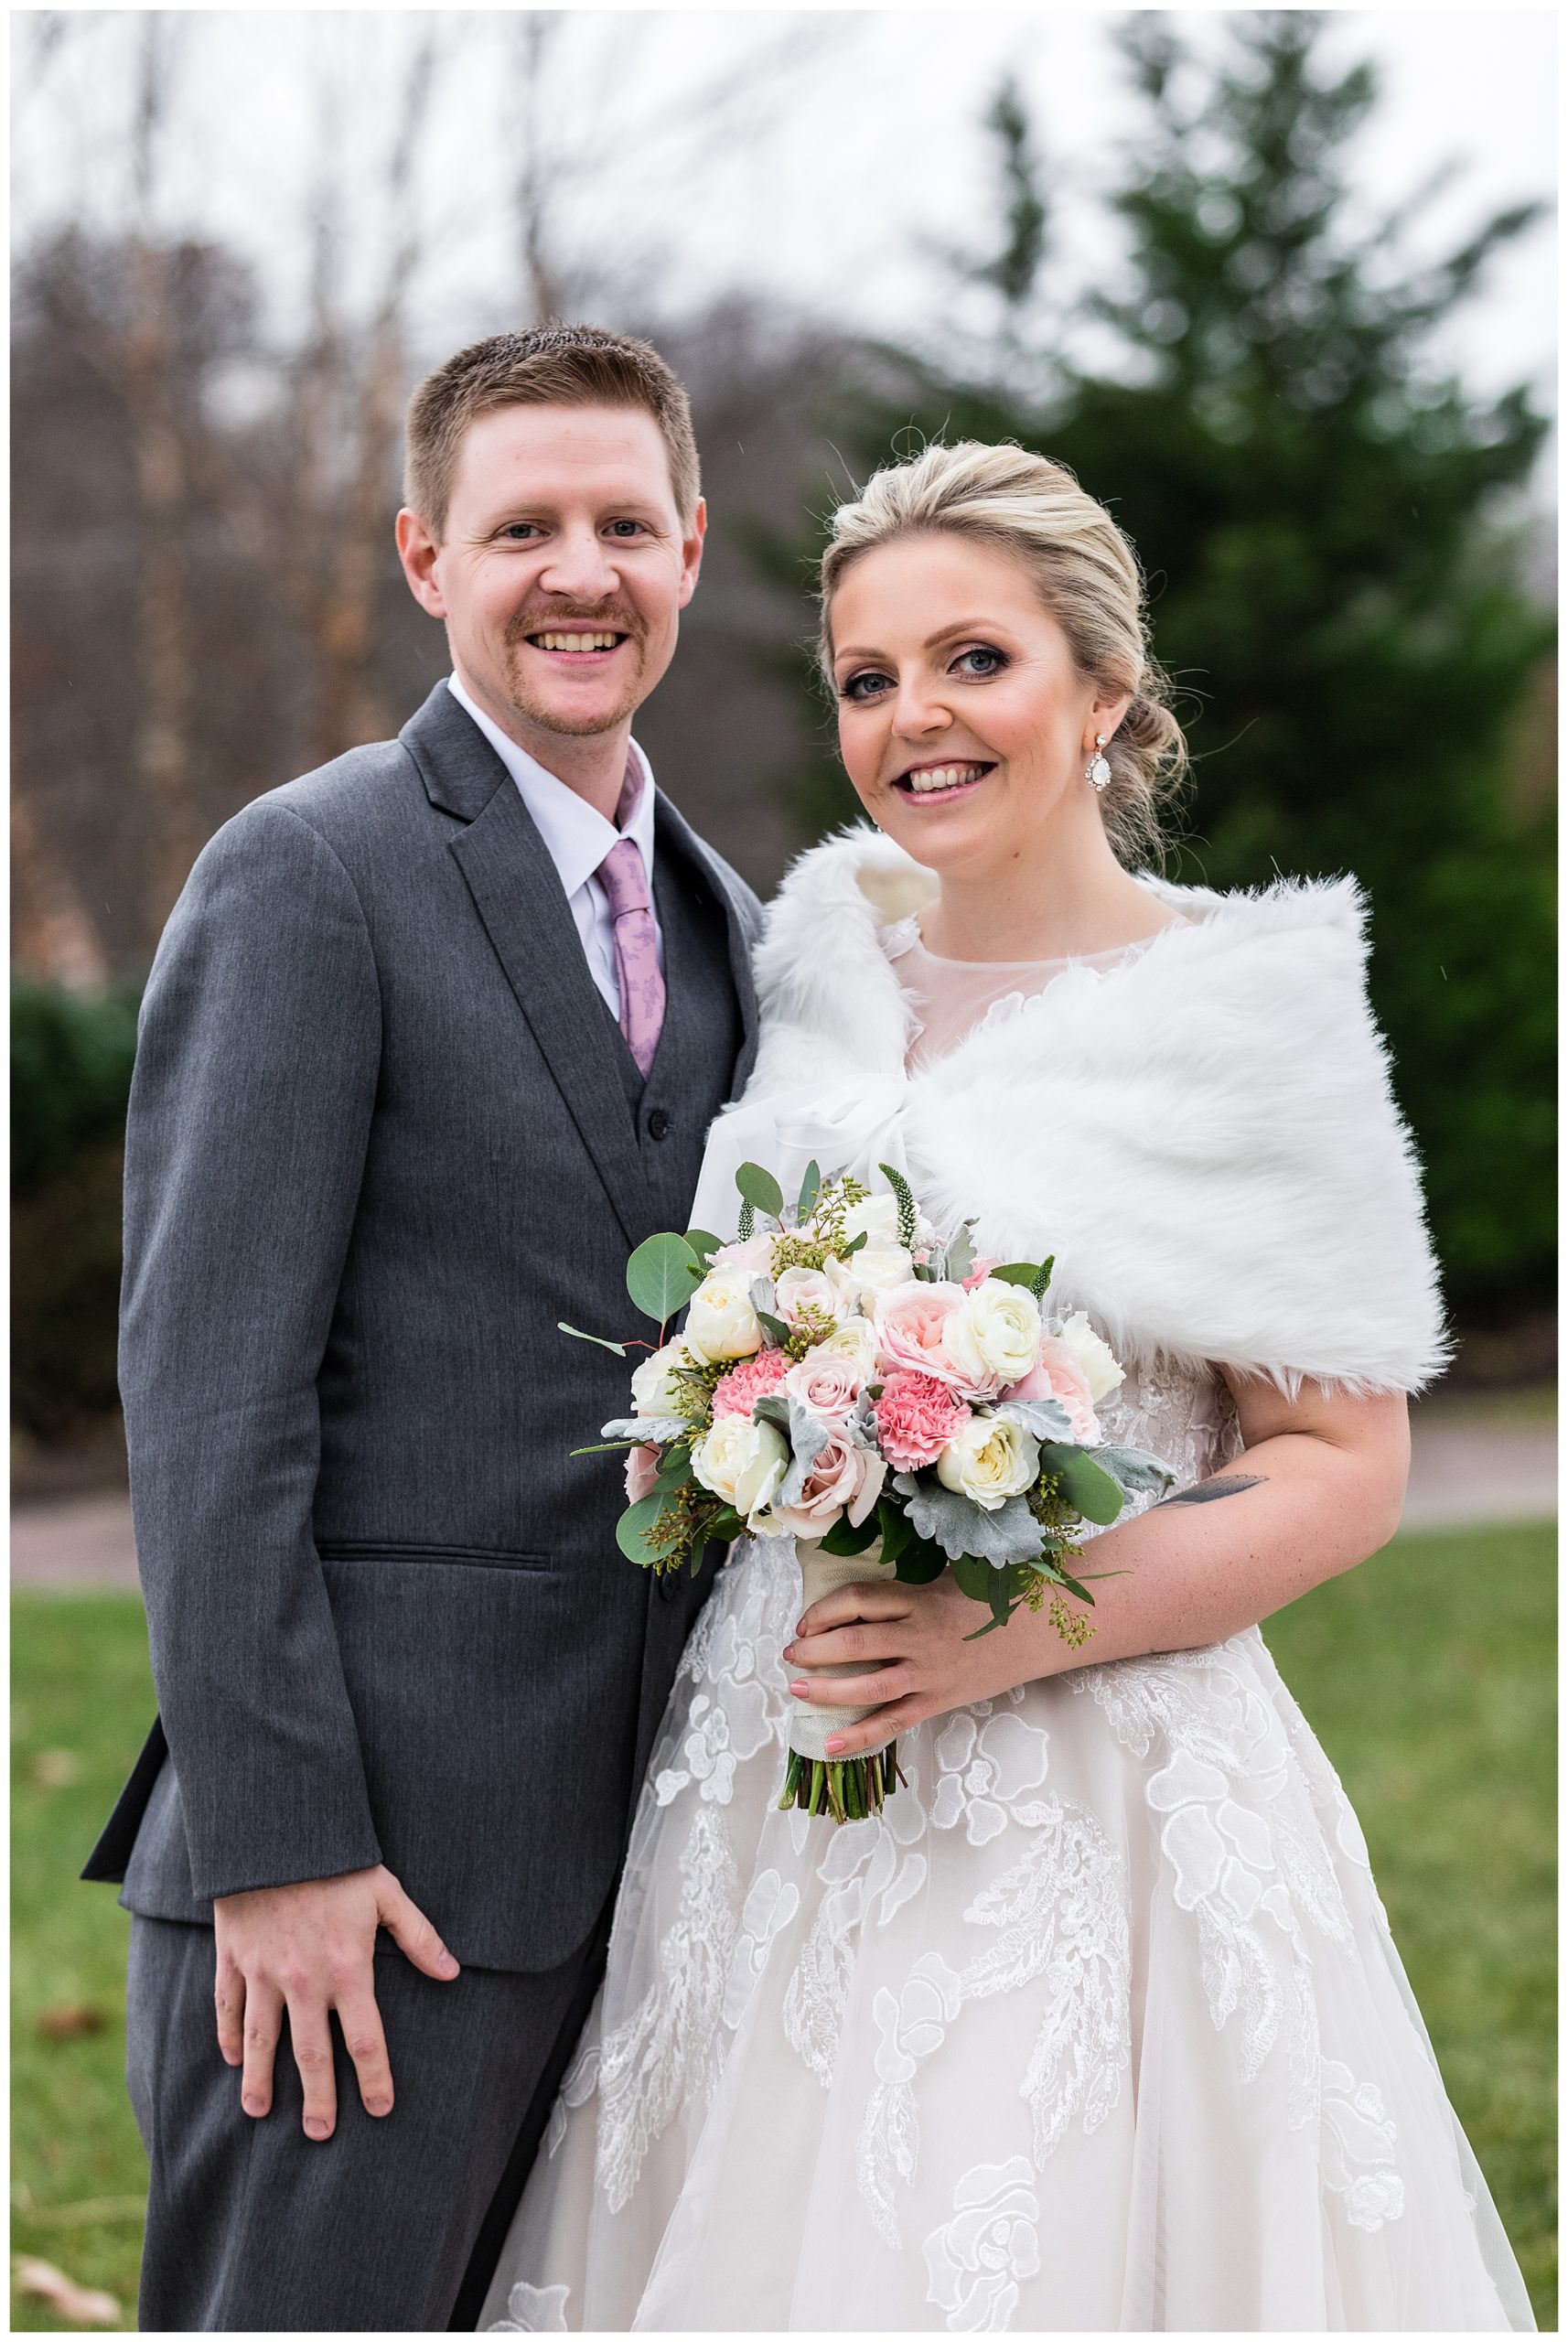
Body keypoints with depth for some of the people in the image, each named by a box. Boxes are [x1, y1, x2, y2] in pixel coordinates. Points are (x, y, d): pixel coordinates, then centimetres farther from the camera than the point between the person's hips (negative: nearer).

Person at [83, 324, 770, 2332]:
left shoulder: (718, 920, 15)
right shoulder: (308, 875, -8)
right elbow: (207, 1385, -14)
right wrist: (275, 1843, -18)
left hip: (625, 1852, 7)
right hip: (367, 1853, -7)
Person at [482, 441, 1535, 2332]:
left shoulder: (1235, 1008, -8)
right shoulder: (830, 947, 7)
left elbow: (1345, 1466, -8)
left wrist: (1015, 1634, -18)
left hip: (1095, 1800, -4)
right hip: (783, 1783, 5)